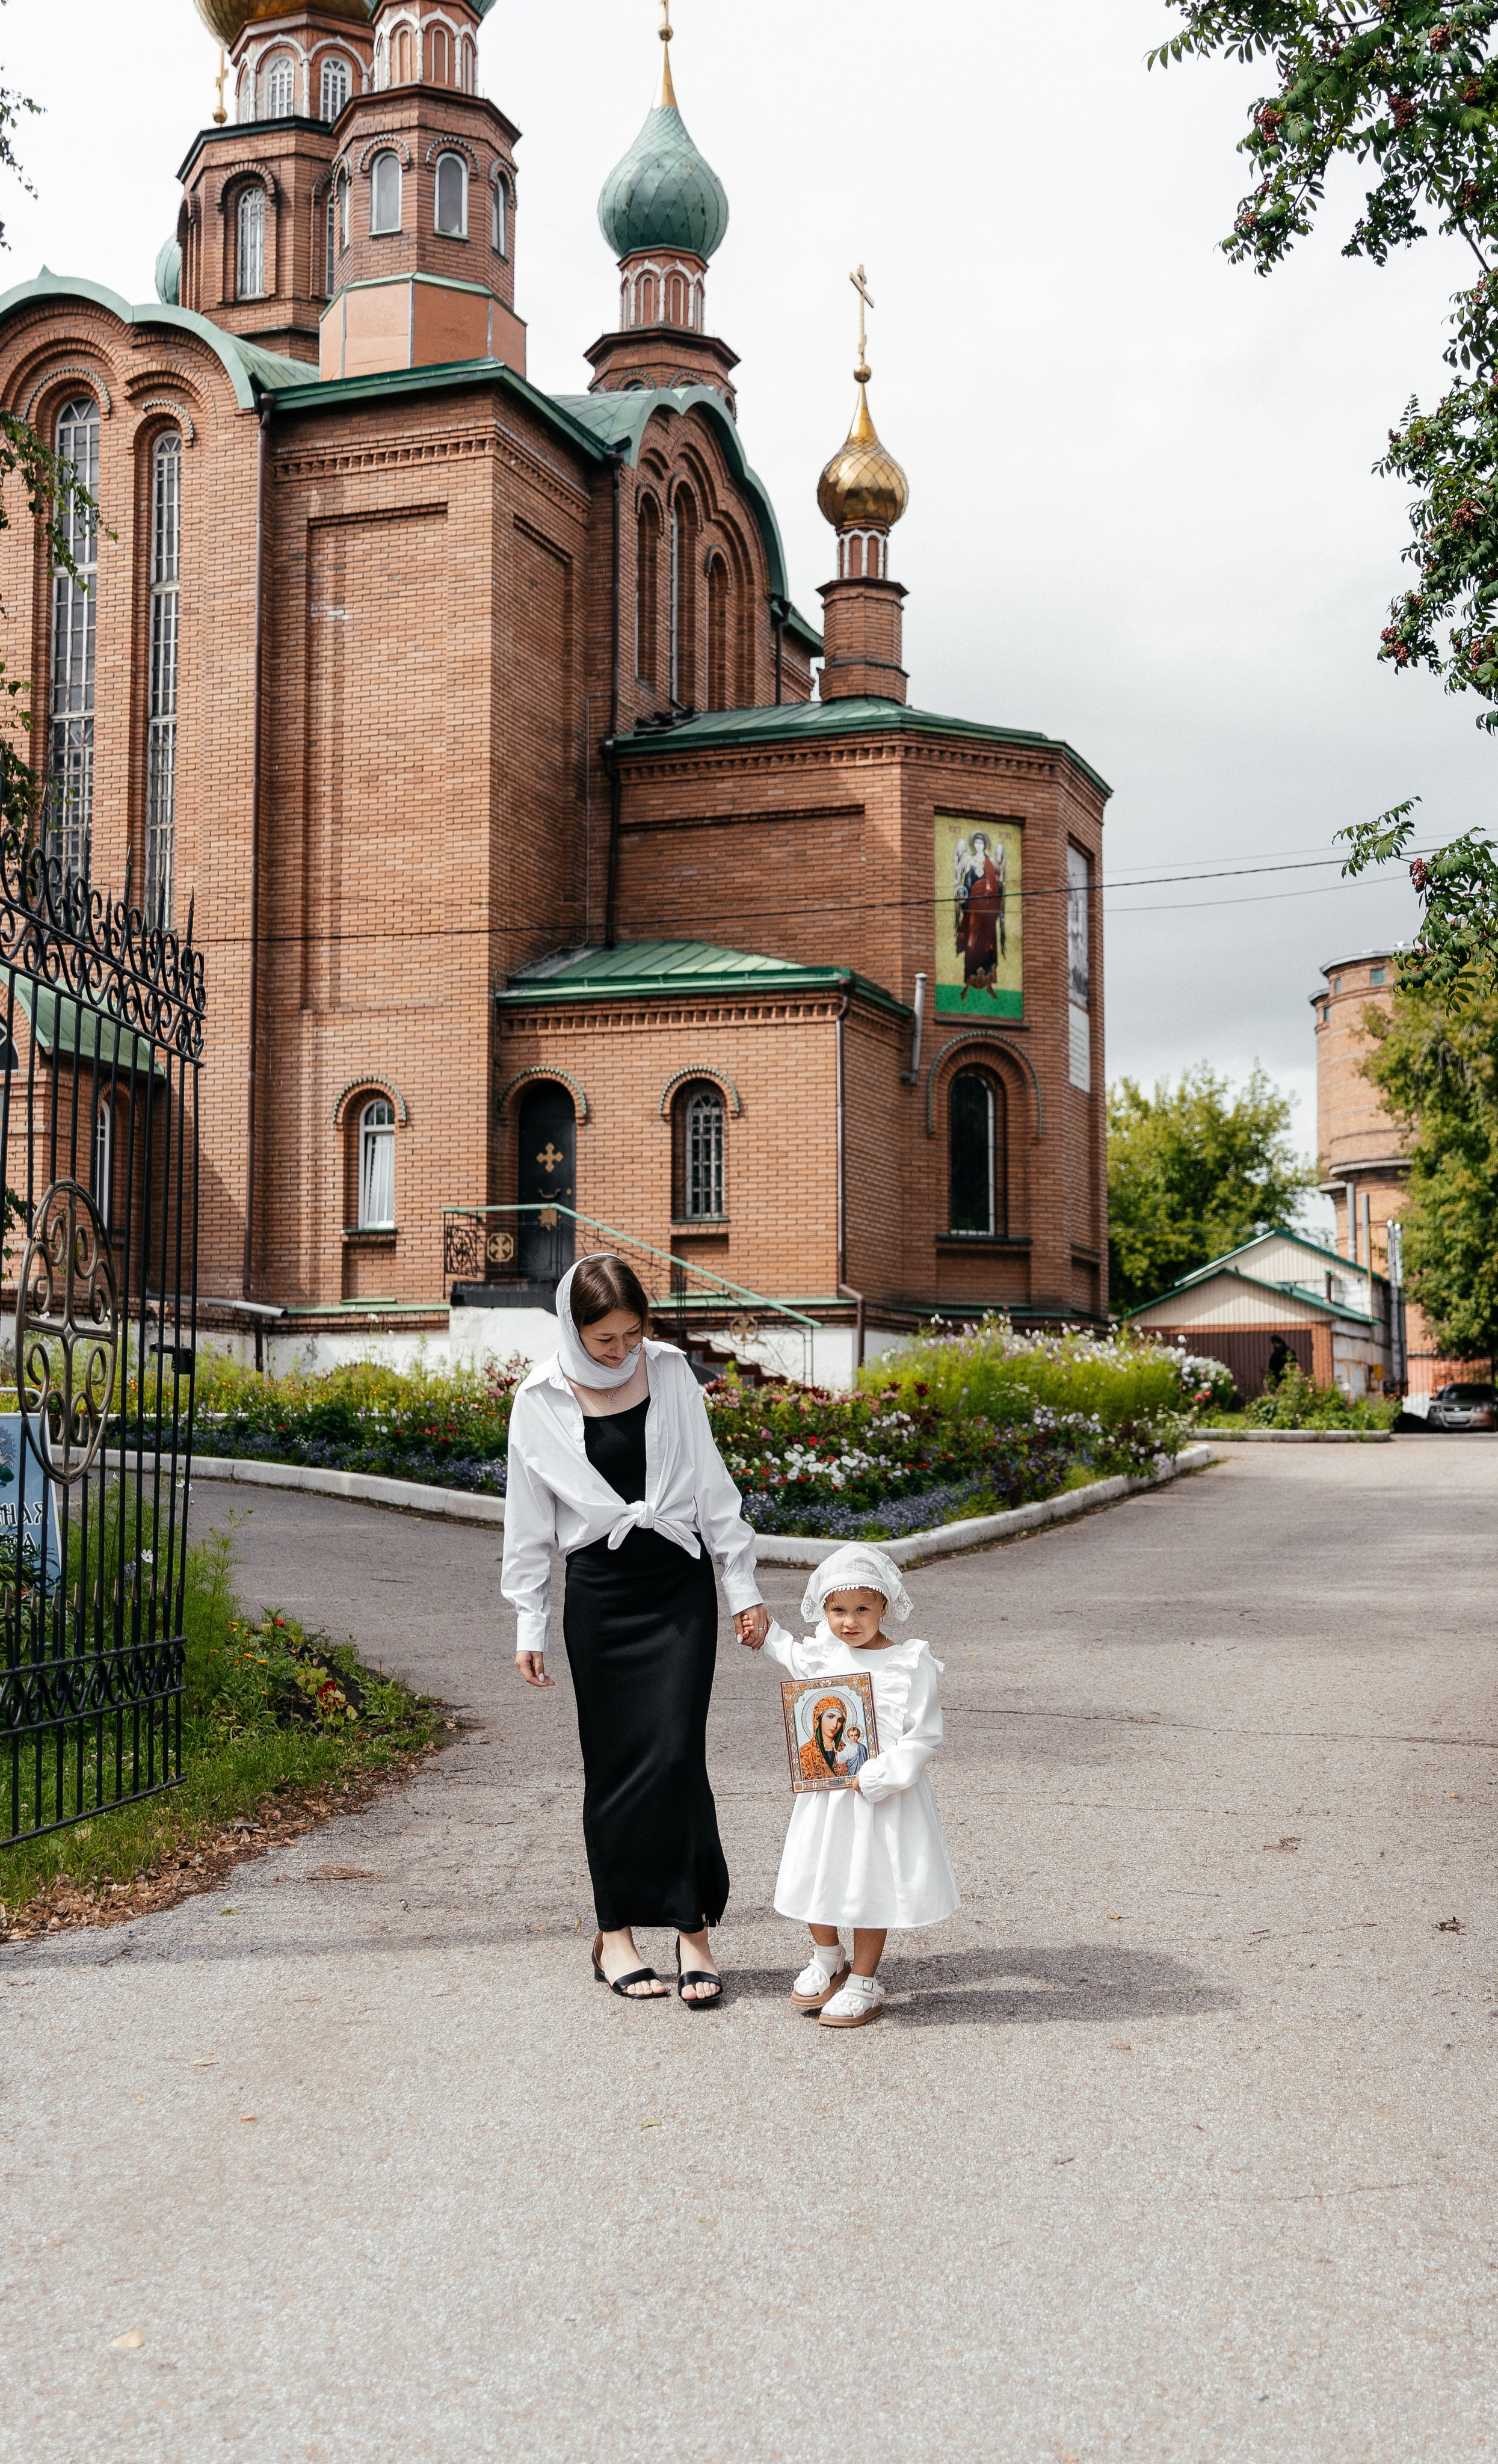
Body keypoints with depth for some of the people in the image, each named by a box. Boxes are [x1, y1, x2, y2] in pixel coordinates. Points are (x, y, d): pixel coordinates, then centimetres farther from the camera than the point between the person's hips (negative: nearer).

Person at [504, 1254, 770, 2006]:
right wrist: (528, 1625, 4)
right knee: (614, 1761, 4)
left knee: (676, 1751, -8)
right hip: (598, 1591, 0)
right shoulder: (542, 1401, -2)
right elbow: (528, 1522, 5)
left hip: (680, 1581, 0)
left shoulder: (671, 1373, 1)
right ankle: (615, 1934, 16)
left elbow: (711, 1485, 7)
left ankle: (693, 1929, -1)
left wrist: (744, 1587, 5)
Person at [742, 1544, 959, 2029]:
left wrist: (877, 1777, -21)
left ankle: (863, 1983, 22)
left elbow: (924, 1736, -14)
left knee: (870, 1887, 5)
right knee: (815, 1880, 12)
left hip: (881, 1798, -5)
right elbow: (793, 1657, 28)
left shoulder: (911, 1664, -14)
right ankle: (827, 1961, 36)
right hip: (824, 1794, 5)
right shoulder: (824, 1652, 3)